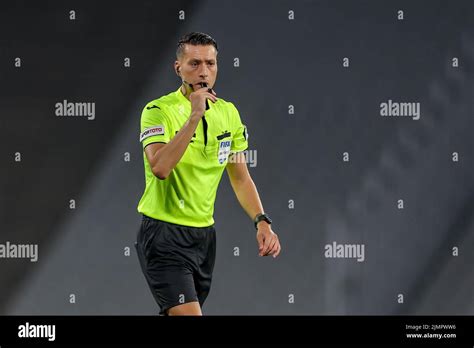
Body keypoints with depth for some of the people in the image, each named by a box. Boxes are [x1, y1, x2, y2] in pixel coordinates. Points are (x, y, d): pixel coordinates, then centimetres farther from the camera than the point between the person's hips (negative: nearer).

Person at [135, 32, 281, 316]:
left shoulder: (228, 112, 7)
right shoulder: (158, 111, -12)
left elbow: (241, 178, 14)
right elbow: (160, 167, -29)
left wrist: (262, 222, 0)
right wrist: (194, 115, -29)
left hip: (205, 235, 7)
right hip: (165, 235, -7)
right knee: (188, 313, -20)